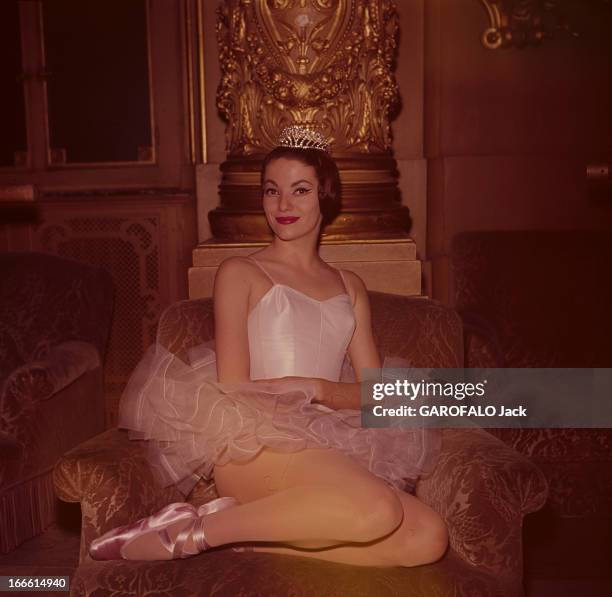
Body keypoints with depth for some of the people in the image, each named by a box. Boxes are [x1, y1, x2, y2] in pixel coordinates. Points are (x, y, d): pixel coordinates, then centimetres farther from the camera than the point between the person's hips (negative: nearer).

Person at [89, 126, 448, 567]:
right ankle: (194, 532, -16)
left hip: (328, 451, 5)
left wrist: (319, 389, -7)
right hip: (254, 445, -5)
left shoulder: (349, 286, 21)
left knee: (428, 538, -22)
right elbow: (233, 389, 0)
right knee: (377, 511, -33)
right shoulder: (241, 273, 8)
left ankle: (250, 539, -15)